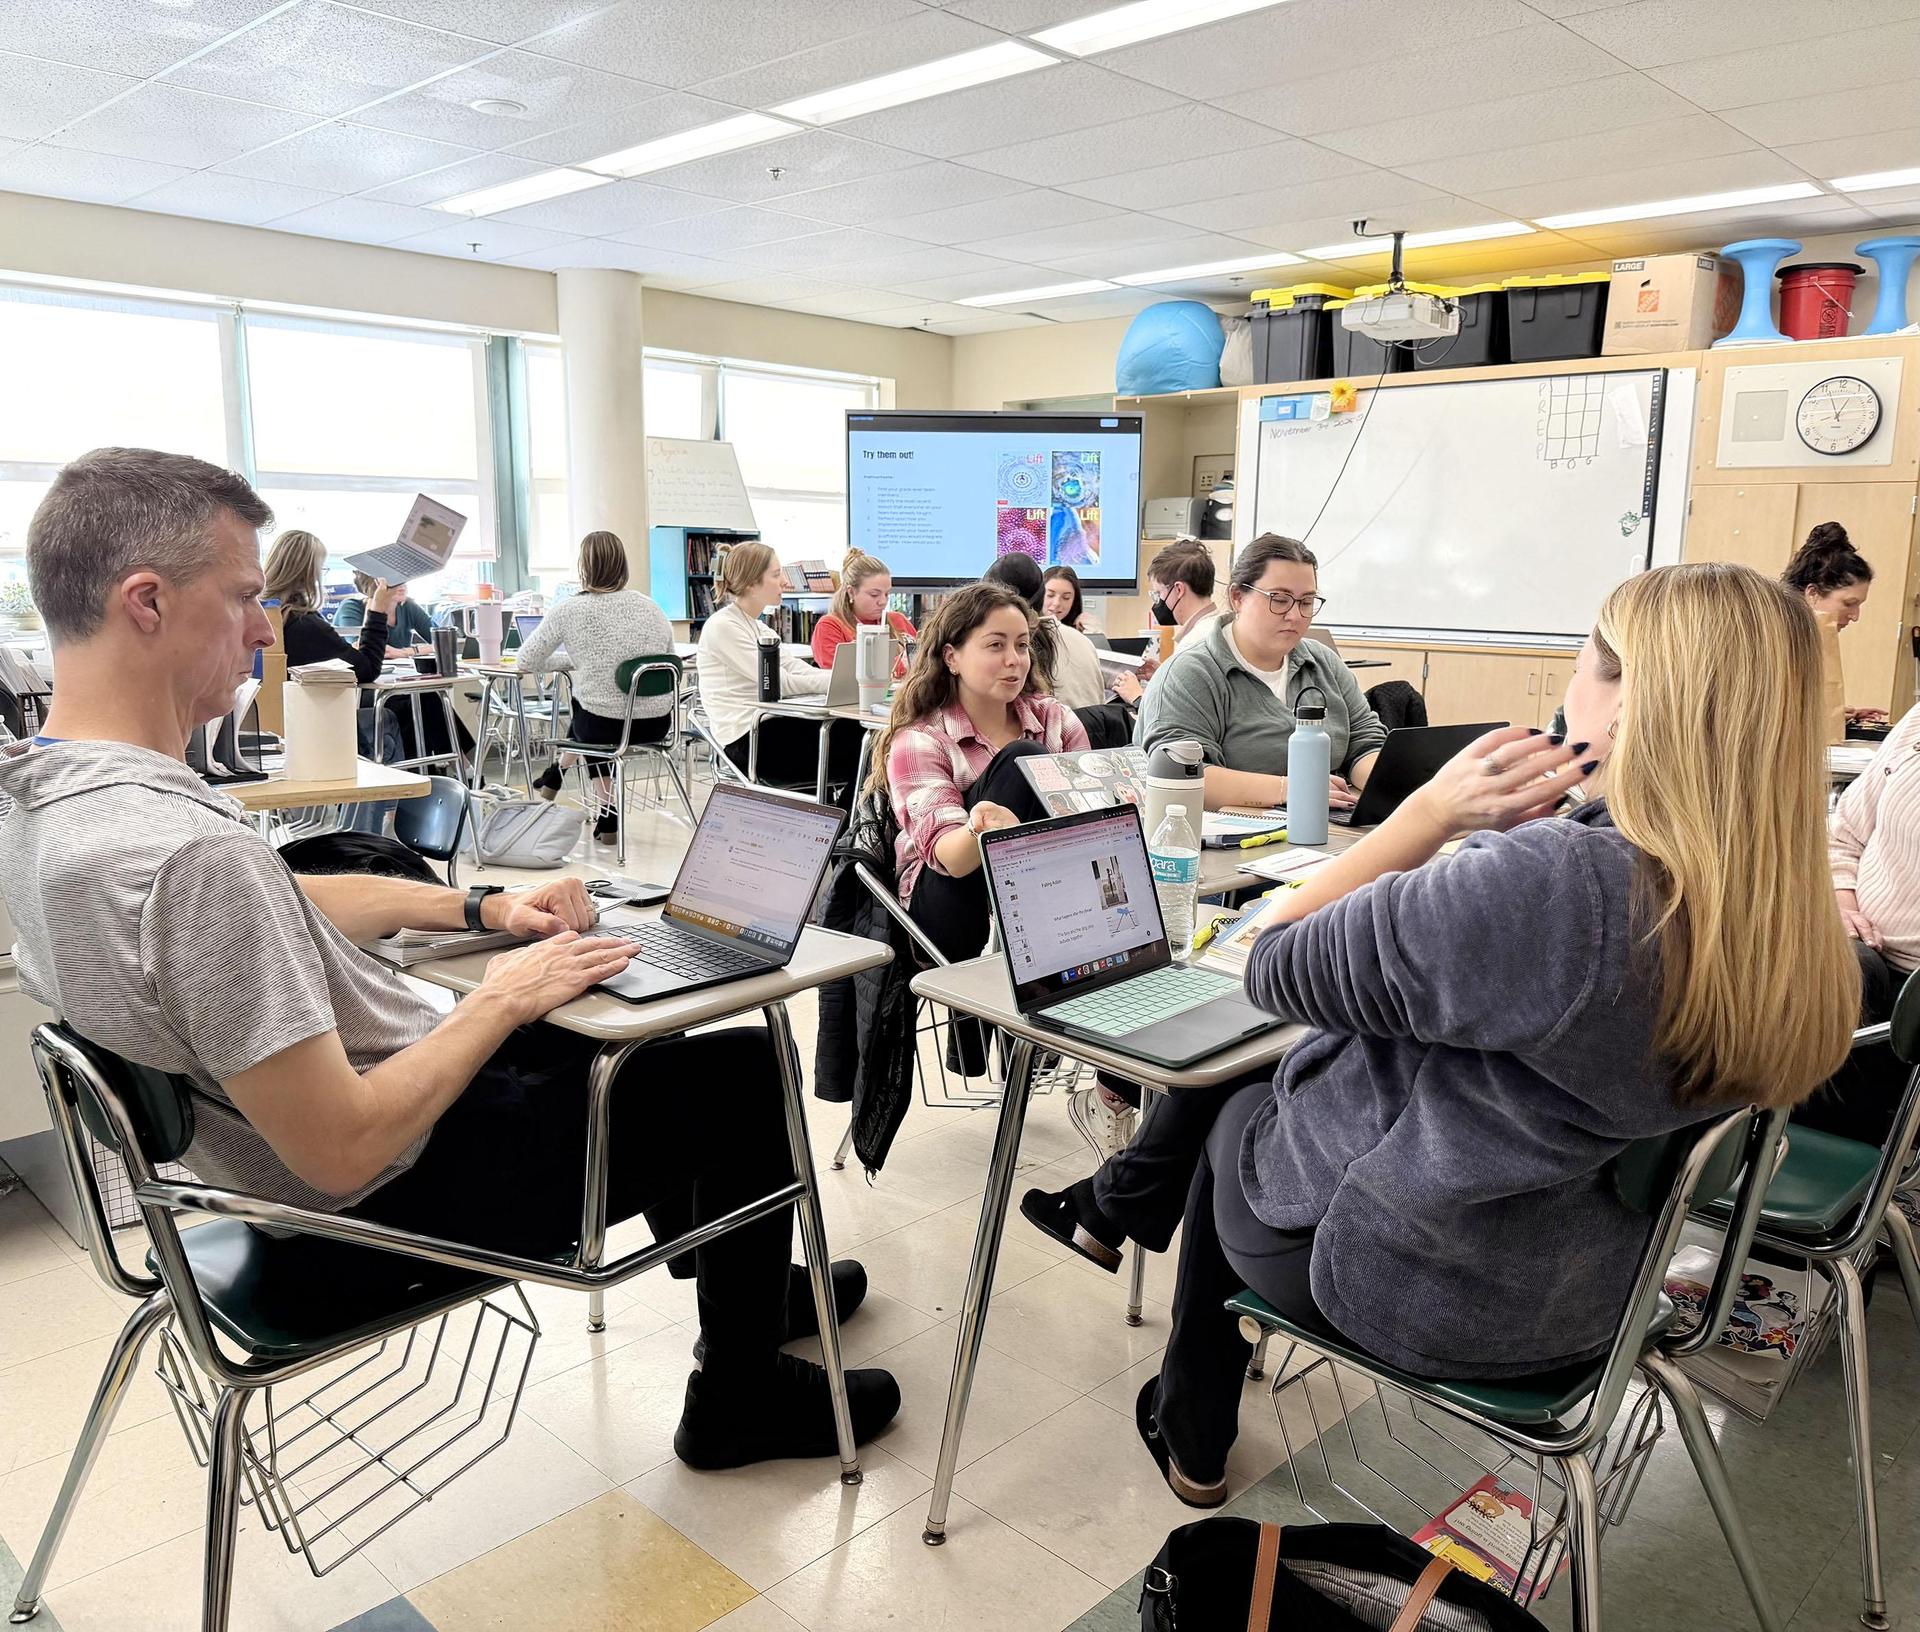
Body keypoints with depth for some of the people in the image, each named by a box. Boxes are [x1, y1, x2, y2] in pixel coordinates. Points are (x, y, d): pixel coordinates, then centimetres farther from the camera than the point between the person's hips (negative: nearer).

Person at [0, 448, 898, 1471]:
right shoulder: (189, 855, -35)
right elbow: (345, 1151, -31)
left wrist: (483, 908, 3)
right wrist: (501, 1001, -18)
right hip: (406, 1188, -9)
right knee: (744, 1072, 3)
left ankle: (741, 1276, 41)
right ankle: (743, 1397, 21)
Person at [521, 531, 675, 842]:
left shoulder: (571, 609, -9)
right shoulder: (650, 606, 1)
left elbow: (526, 661, -3)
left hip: (604, 724, -3)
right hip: (657, 723, 4)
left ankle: (607, 816, 41)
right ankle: (553, 778, 51)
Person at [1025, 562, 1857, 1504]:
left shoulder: (1552, 880, -35)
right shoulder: (1781, 910, -9)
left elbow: (1275, 969, -23)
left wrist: (1436, 809, -22)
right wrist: (1502, 836, -7)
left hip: (1410, 1283, -6)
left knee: (1231, 1116, 25)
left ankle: (1193, 1442, 43)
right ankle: (1108, 1210, 42)